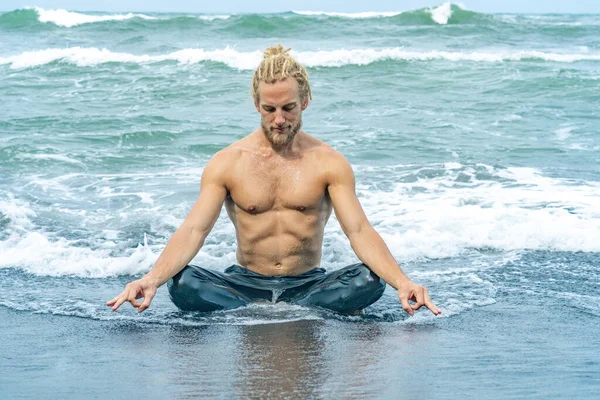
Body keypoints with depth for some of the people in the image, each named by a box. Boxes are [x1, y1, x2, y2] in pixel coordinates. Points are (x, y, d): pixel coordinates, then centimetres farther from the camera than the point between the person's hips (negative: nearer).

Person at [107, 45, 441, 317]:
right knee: (182, 284, -29)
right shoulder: (227, 163, 0)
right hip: (246, 283, 0)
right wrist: (152, 279, -28)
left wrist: (402, 282, -27)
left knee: (369, 281, -29)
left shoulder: (329, 163, 0)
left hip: (310, 284, 0)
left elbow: (360, 231, -9)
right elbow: (194, 230, -9)